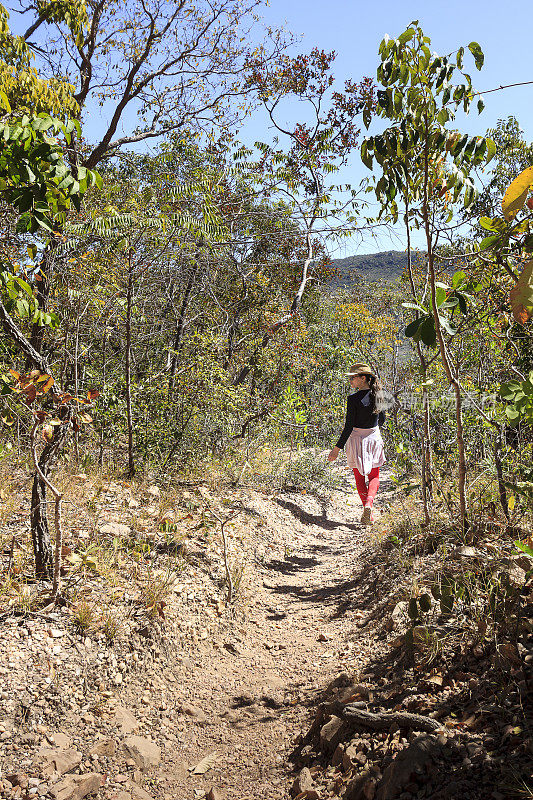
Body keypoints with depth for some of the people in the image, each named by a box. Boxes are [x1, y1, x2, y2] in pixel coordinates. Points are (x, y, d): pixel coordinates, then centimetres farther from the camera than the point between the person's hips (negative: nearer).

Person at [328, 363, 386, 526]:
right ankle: (369, 503, -12)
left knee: (360, 478, 12)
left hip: (356, 438, -4)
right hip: (374, 438, 4)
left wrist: (337, 448, -14)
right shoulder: (377, 394, 0)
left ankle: (368, 513, 12)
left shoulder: (353, 398, -17)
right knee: (374, 477, 15)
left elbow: (349, 426, -19)